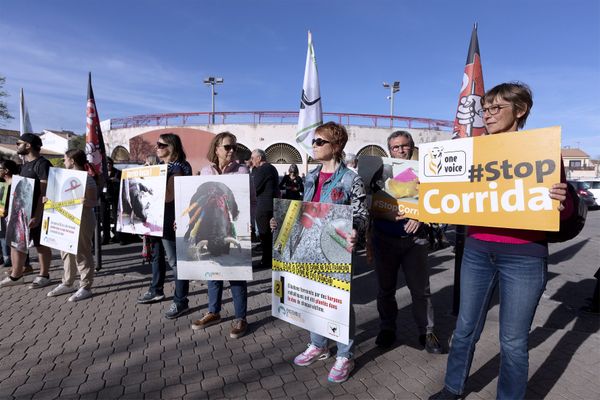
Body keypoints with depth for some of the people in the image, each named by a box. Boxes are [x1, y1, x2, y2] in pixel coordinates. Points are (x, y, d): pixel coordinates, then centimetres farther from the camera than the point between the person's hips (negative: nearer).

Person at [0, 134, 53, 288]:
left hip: (36, 212, -9)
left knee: (41, 244, 2)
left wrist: (37, 215, -23)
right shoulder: (24, 165, 16)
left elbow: (44, 193, -19)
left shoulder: (42, 164, -13)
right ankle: (15, 276, 25)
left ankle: (44, 276, 14)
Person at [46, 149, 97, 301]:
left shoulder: (87, 179, -14)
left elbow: (94, 201, -16)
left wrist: (86, 202, -37)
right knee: (66, 252, 15)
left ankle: (85, 287, 6)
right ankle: (67, 284, 28)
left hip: (83, 220, -9)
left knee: (82, 253, -3)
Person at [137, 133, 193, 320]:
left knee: (174, 260, -5)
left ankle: (181, 302, 3)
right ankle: (156, 290, 38)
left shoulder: (177, 168, -14)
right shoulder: (160, 165, 14)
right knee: (156, 255, 21)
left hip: (169, 220, -10)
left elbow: (168, 196, -21)